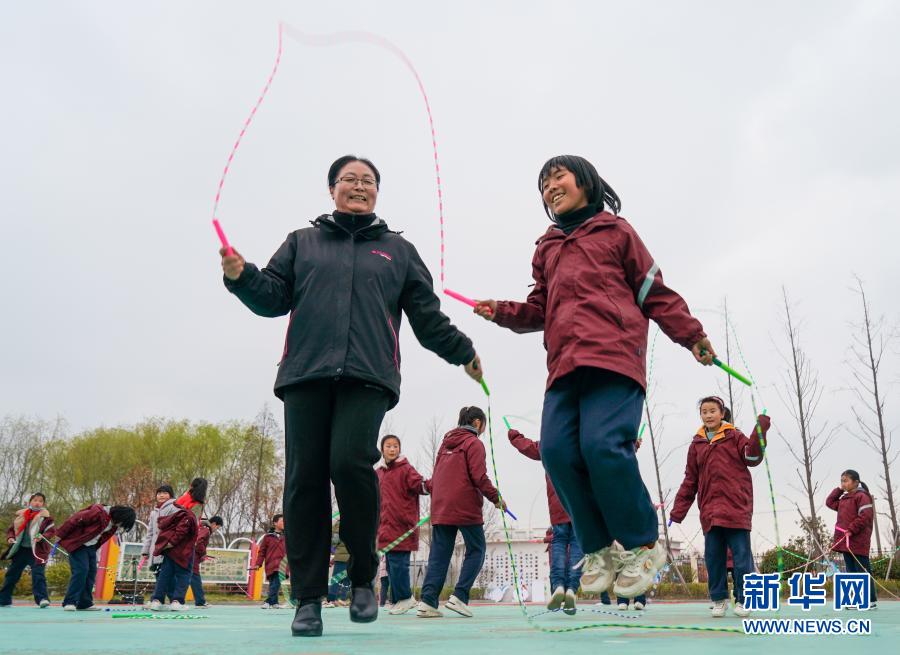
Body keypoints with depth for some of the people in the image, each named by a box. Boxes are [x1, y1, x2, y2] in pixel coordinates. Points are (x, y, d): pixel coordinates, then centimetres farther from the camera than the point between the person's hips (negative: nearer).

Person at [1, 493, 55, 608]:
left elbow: (52, 531, -8)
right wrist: (10, 538, -4)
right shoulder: (21, 515, 9)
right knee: (11, 574, 13)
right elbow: (11, 529, 16)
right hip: (20, 549, 5)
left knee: (37, 573, -16)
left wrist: (42, 537, -26)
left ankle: (42, 599, -19)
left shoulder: (46, 517, -1)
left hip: (36, 551, -5)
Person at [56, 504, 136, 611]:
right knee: (81, 570, -16)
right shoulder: (98, 512, -28)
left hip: (91, 546, 8)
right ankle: (69, 602, -9)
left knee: (91, 572, 3)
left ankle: (85, 603, 8)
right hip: (77, 545, -8)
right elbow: (73, 520, -22)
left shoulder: (113, 524, -1)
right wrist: (60, 536, -13)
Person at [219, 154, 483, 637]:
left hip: (367, 378, -1)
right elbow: (274, 297, 13)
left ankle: (363, 577, -1)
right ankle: (309, 598, 6)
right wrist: (241, 276, -5)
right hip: (306, 375, 2)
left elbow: (427, 316, 22)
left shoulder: (399, 250, 22)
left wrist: (463, 353, 19)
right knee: (304, 479, -4)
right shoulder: (302, 242, 22)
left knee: (350, 462, -22)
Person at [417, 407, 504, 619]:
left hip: (440, 508, 7)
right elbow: (479, 477, -12)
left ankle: (427, 601, -2)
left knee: (439, 554, 7)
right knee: (476, 550, 5)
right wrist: (496, 498, -4)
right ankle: (459, 596, -5)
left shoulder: (446, 442, 18)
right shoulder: (474, 443, -4)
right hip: (466, 507, -7)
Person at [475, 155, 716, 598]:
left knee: (603, 445, -21)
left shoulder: (615, 230, 16)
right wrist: (501, 312, 7)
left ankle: (643, 544, 0)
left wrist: (692, 336, 7)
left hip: (613, 356, -5)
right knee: (557, 450, -11)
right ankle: (597, 549, 7)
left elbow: (654, 291, 14)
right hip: (563, 365, 5)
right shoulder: (546, 248, 28)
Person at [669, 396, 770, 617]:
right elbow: (690, 481, 14)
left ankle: (743, 599, 10)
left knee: (741, 554, -1)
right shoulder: (697, 444, 14)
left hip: (736, 506, -3)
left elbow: (752, 457, -9)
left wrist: (759, 433, -24)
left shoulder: (734, 436, 6)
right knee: (713, 556, 4)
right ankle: (719, 599, 15)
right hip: (709, 509, 3)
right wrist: (678, 511, 10)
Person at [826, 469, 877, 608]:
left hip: (858, 542, -9)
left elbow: (866, 516, -19)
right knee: (852, 572, 9)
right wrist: (839, 490, 14)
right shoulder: (844, 499, 16)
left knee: (863, 571, -4)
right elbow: (830, 502, 22)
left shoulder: (861, 496, -9)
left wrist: (852, 530, -20)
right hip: (846, 542, 9)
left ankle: (871, 600, 1)